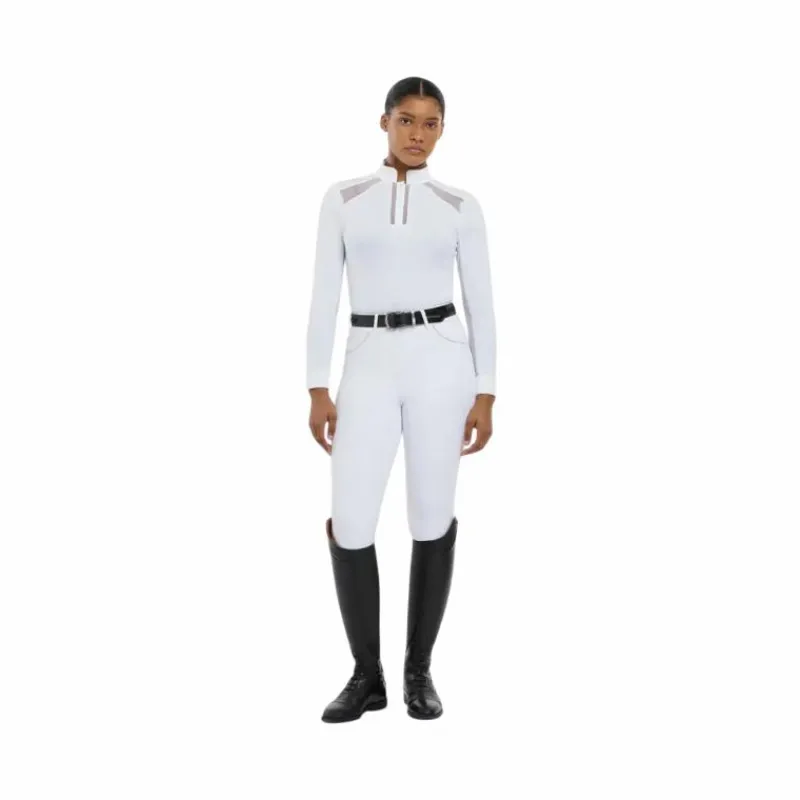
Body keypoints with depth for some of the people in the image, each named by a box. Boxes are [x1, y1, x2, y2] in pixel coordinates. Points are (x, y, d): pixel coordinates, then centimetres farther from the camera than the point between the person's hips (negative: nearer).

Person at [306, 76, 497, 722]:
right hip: (369, 366, 1)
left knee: (432, 519, 3)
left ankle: (419, 669, 19)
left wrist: (485, 394, 0)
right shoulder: (343, 199, 7)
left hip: (440, 359, 0)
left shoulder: (460, 206, 6)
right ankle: (367, 675, 12)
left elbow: (481, 302, 6)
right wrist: (318, 389, 0)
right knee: (350, 525, -6)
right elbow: (325, 297, 5)